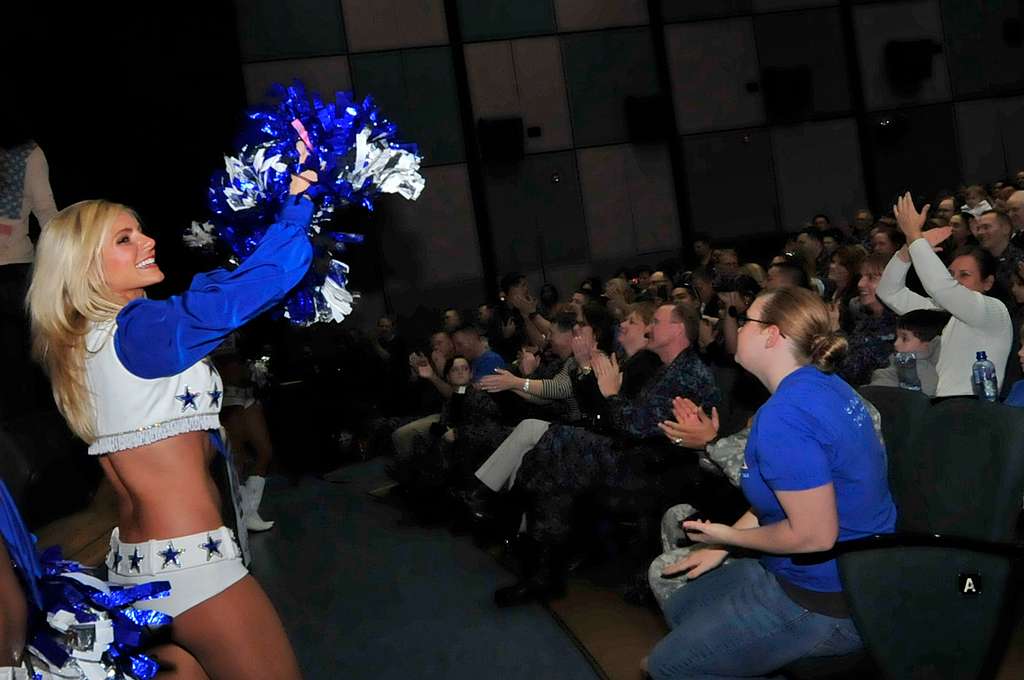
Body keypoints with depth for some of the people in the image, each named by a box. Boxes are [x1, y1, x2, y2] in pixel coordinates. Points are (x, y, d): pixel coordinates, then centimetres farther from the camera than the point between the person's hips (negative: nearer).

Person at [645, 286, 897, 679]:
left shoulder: (784, 415, -28)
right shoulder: (825, 385, 3)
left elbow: (814, 536, -29)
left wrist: (729, 536, -12)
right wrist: (721, 546, 8)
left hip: (829, 601, -10)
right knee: (680, 610, 20)